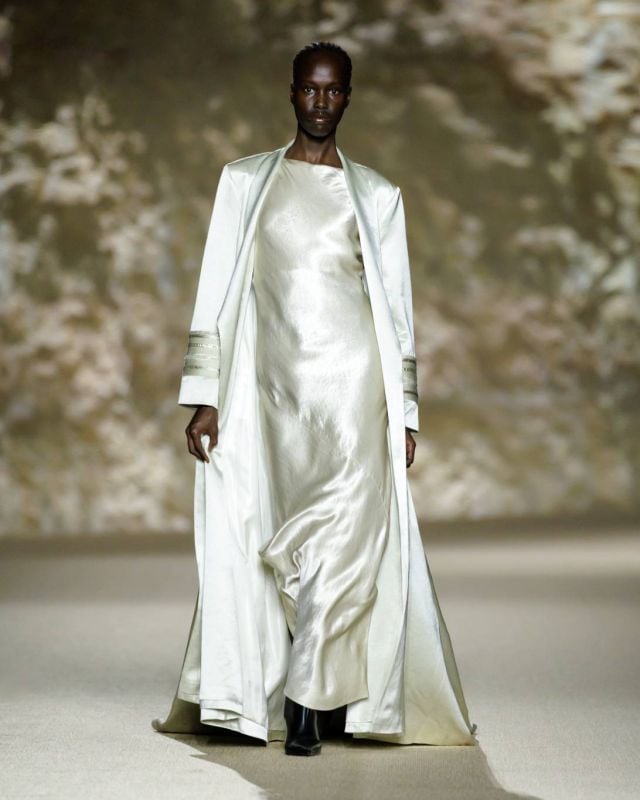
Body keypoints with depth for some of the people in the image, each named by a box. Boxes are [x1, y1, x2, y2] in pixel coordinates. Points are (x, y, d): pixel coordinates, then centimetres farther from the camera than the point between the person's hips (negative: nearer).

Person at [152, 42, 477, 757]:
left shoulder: (377, 195, 11)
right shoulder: (245, 180, 12)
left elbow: (397, 312, 12)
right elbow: (215, 295, 7)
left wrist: (404, 415, 6)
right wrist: (203, 396, -1)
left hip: (353, 382, -1)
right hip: (270, 386, 1)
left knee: (345, 538, -13)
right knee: (260, 536, -2)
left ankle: (304, 699, -8)